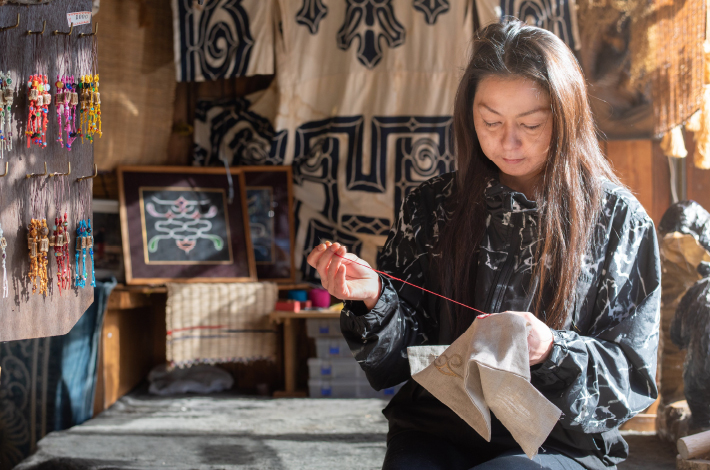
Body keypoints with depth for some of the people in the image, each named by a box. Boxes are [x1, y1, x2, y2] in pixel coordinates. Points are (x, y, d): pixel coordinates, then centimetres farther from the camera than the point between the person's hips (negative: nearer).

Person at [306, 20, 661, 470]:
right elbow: (404, 351, 9)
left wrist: (552, 352, -18)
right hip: (438, 429, 2)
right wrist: (375, 297, -11)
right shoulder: (431, 206, 7)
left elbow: (633, 374, 0)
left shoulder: (619, 218, 0)